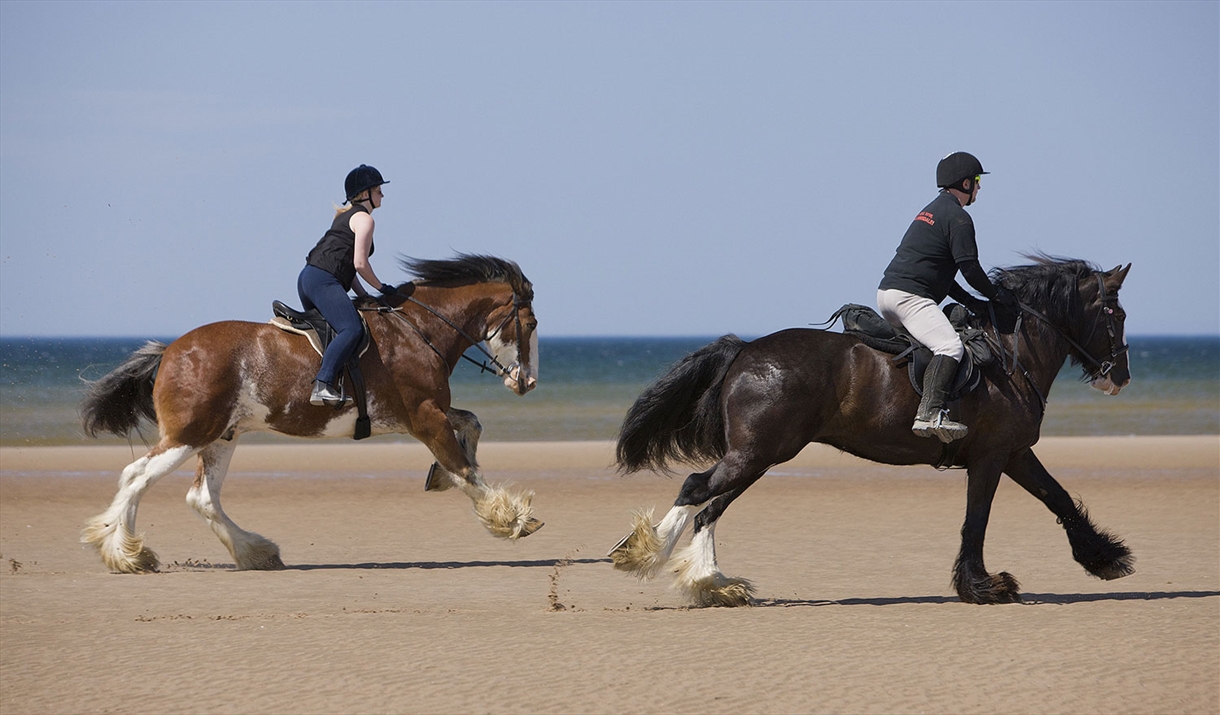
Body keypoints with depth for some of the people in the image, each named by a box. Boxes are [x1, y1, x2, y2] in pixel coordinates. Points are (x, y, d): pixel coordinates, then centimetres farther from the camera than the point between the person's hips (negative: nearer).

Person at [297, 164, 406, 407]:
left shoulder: (345, 215, 28)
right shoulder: (364, 218, -2)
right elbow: (360, 264, -11)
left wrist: (364, 295, 20)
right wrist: (382, 288, 3)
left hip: (308, 278, 11)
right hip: (323, 280, -11)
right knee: (352, 329, -26)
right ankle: (322, 385, -40)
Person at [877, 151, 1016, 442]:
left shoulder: (931, 211, 26)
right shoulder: (958, 217, -6)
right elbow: (969, 266, -12)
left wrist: (968, 299, 24)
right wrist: (995, 294, 3)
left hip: (886, 291, 10)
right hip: (909, 296, -10)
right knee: (950, 345, -25)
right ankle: (929, 413, -43)